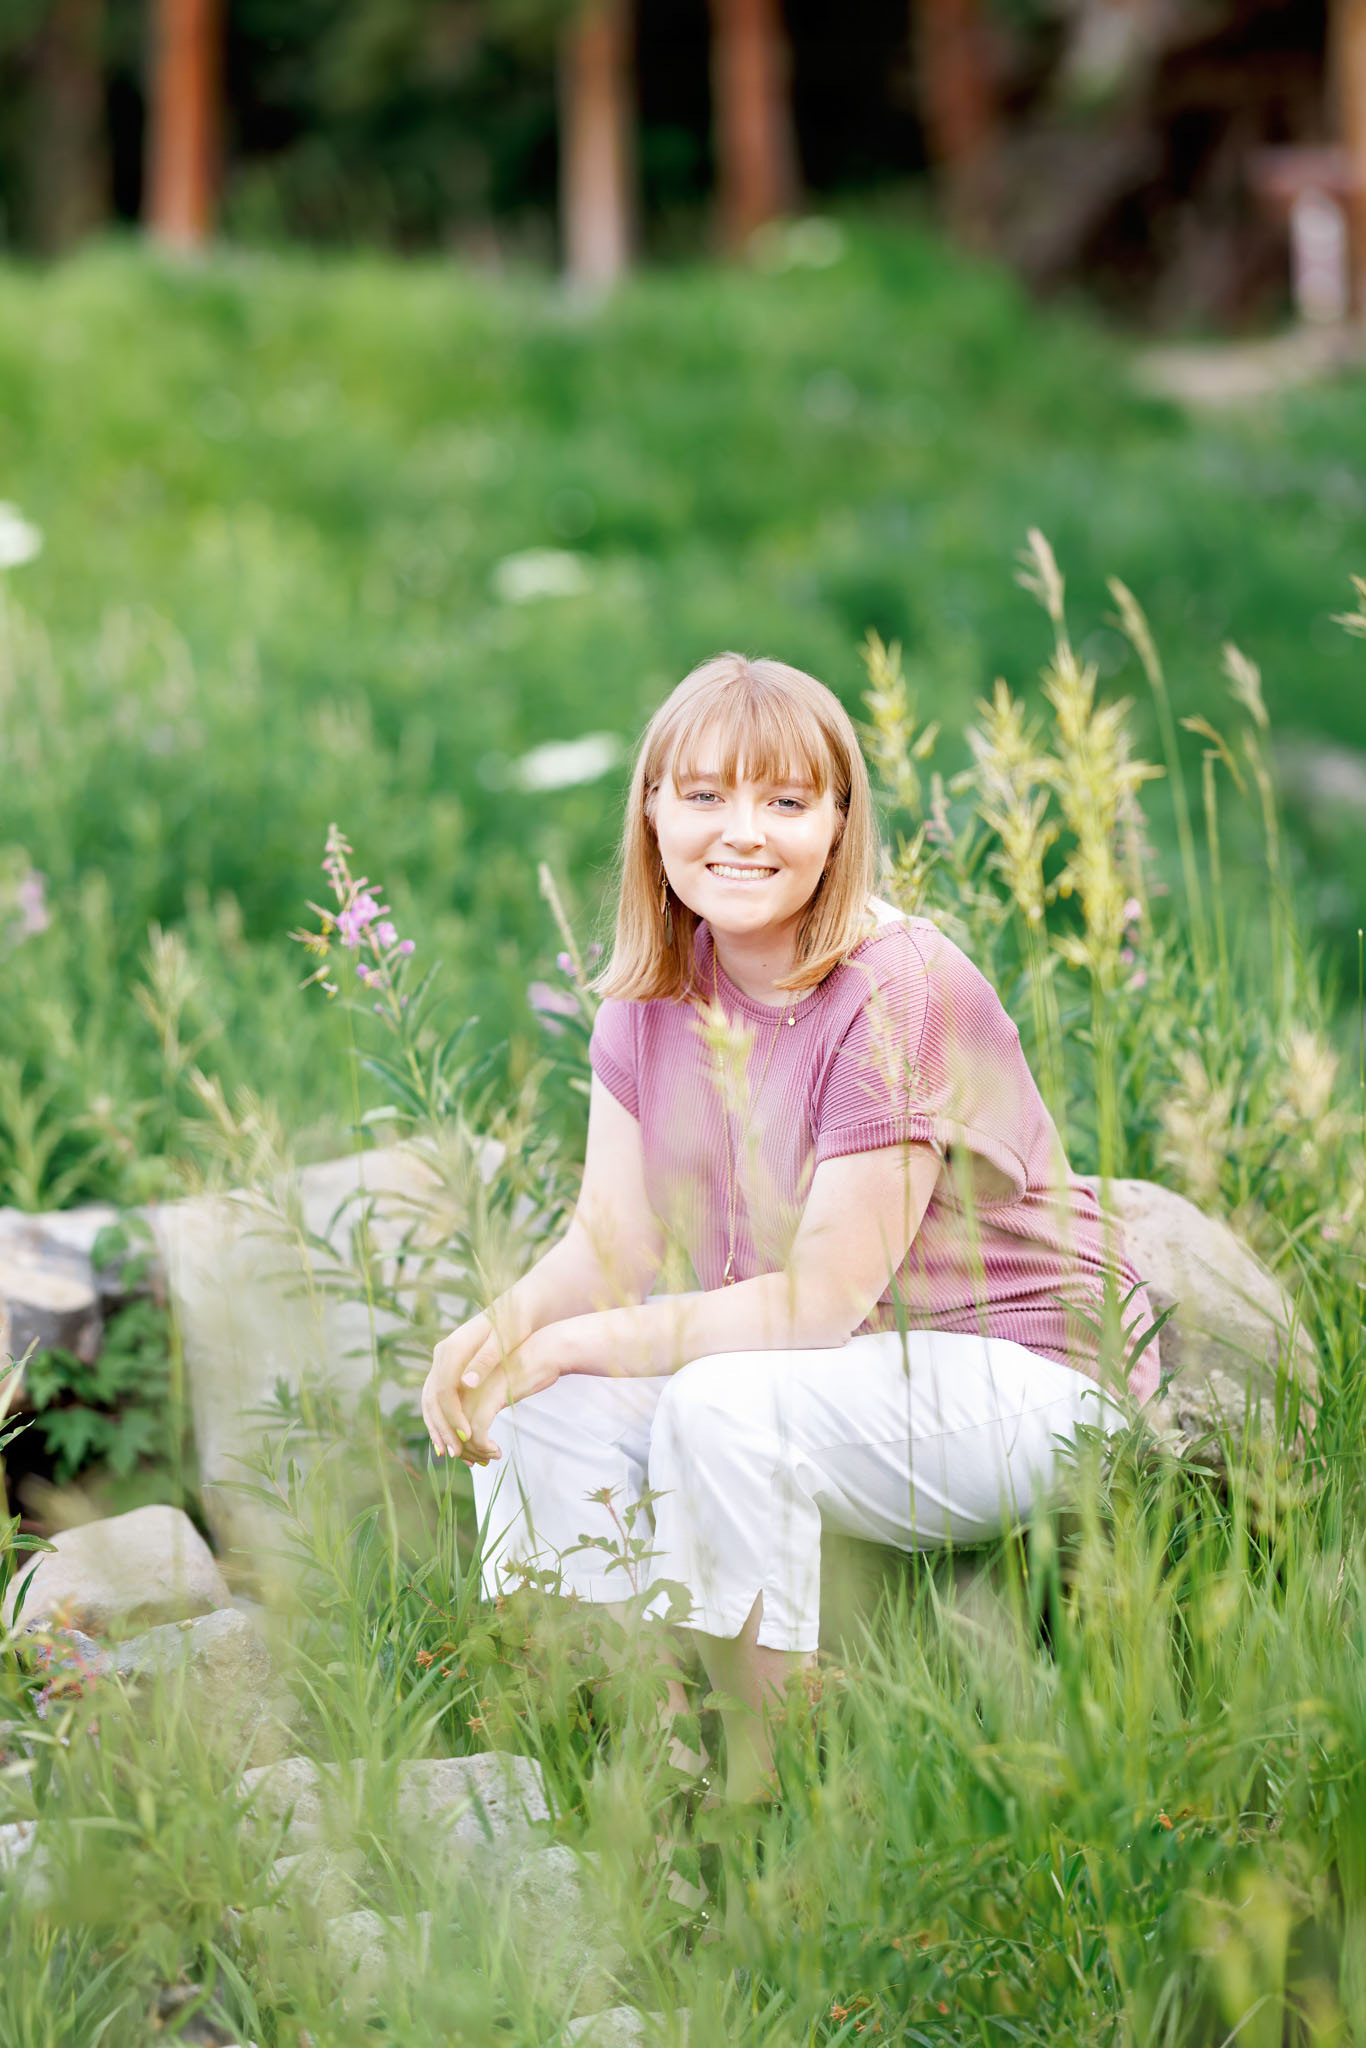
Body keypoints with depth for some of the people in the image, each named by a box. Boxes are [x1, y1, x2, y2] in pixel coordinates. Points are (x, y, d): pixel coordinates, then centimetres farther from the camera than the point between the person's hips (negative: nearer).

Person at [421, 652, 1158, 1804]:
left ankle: (772, 1781, -16)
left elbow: (824, 1298, -24)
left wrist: (571, 1343, -22)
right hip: (806, 1365, 8)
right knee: (535, 1410, -11)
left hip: (1023, 1381, -7)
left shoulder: (898, 998, -23)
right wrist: (500, 1330, -21)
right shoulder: (656, 990, 1)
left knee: (722, 1407, -32)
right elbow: (616, 1242, 0)